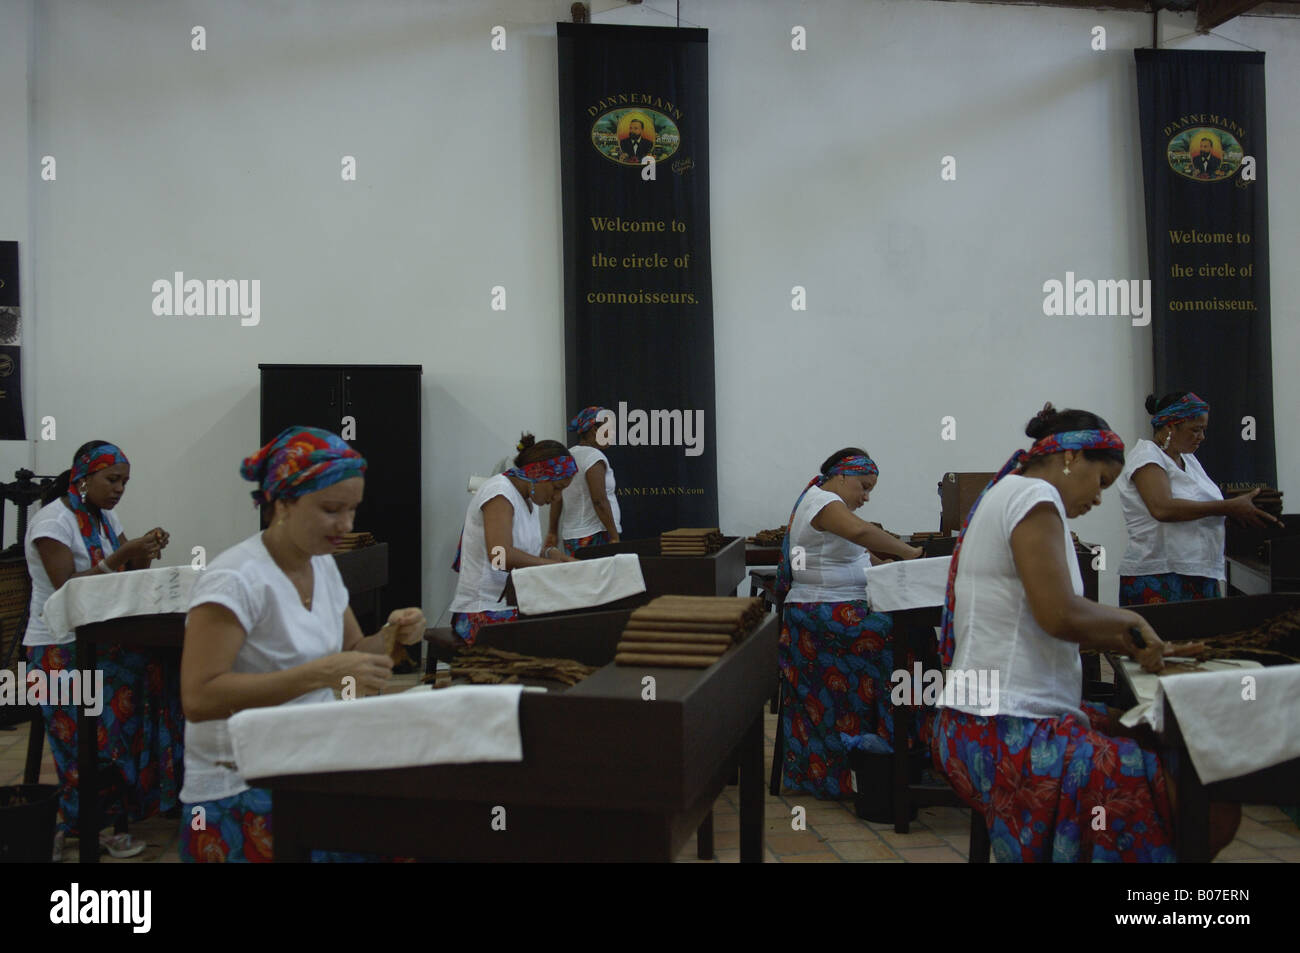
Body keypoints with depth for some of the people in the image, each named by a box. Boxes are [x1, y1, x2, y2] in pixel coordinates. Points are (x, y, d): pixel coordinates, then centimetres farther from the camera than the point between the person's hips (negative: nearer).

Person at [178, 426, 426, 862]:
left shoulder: (322, 564, 7)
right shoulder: (236, 579, -17)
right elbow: (198, 699, -25)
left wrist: (389, 637, -7)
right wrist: (321, 674, -29)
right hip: (241, 793, -7)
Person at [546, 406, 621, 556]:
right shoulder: (593, 456, -11)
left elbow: (557, 499, 16)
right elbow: (600, 501, -17)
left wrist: (553, 532, 21)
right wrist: (615, 537, -15)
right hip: (596, 534, -9)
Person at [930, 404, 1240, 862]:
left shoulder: (1009, 494, 19)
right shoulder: (1034, 494, -11)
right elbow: (1060, 616, -20)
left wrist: (1138, 646, 11)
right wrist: (1128, 620, -2)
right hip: (1007, 734, -11)